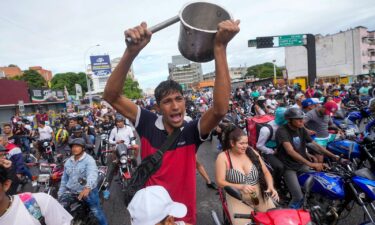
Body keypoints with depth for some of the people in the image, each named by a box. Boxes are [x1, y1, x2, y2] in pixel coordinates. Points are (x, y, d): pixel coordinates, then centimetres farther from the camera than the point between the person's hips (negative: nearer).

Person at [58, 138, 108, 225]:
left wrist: (88, 188, -50)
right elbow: (64, 178, 17)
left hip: (88, 191, -6)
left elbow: (92, 175, -32)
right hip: (71, 191, 6)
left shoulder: (89, 160, -14)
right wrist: (60, 194, 15)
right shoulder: (68, 161, 9)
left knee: (97, 211, -5)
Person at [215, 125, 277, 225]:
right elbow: (220, 182, -12)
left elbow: (266, 172, 7)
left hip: (260, 197, 4)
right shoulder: (223, 157, -9)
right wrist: (241, 187, -25)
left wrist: (270, 186, -11)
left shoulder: (252, 152, 2)